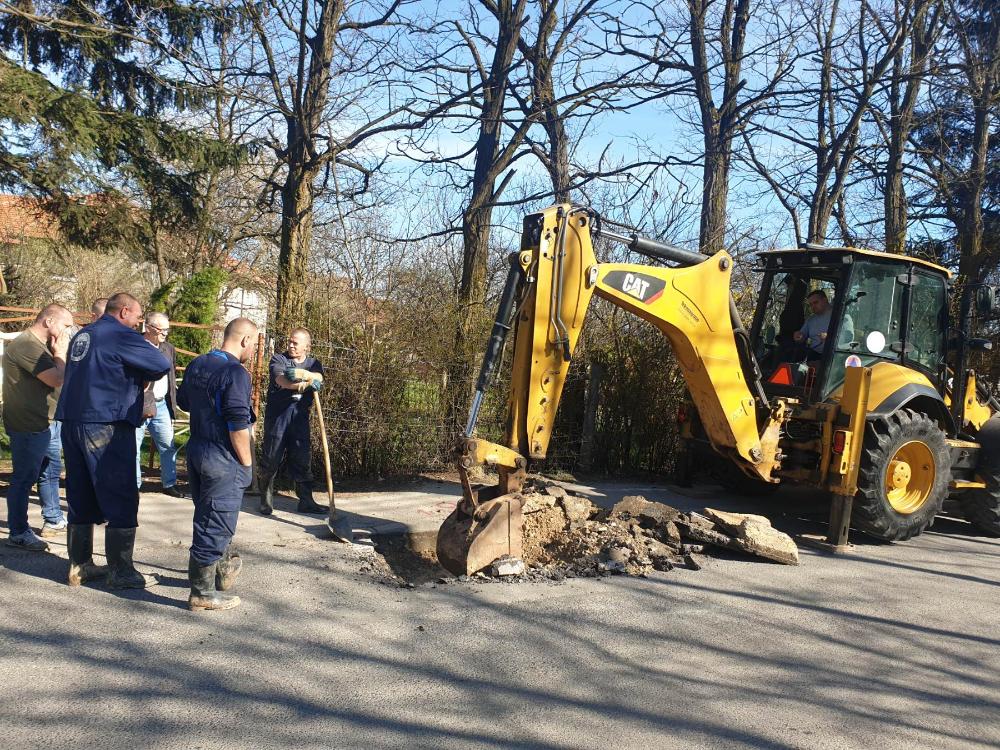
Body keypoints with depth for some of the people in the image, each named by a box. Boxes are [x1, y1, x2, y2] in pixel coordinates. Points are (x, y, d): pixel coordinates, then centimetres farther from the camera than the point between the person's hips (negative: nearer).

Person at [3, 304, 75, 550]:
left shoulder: (40, 345, 14)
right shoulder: (27, 345, -21)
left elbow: (53, 381, 14)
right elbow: (57, 380, -25)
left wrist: (57, 354, 3)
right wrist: (60, 353, -11)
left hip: (45, 422, 11)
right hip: (28, 426, -11)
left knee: (51, 470, 20)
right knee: (24, 478, -1)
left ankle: (53, 520, 33)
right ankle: (18, 533, 9)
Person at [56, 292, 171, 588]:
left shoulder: (82, 335, 16)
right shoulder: (121, 335, -10)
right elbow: (162, 365, -14)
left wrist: (134, 379, 14)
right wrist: (144, 378, 6)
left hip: (72, 424, 8)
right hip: (107, 428, -8)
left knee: (81, 499, 14)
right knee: (121, 500, -1)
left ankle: (80, 566, 20)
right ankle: (121, 572, 3)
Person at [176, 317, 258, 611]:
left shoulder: (196, 365, 6)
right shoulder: (235, 374, -20)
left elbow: (183, 401, 22)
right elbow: (238, 426, -21)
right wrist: (247, 463, -11)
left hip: (196, 450, 9)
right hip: (223, 459, -9)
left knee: (209, 518, 22)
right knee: (215, 523, 1)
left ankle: (224, 568, 40)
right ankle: (203, 592, 11)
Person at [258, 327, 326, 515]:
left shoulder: (313, 363, 14)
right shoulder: (278, 359, 4)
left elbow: (318, 378, -9)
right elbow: (281, 380, -15)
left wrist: (301, 374, -23)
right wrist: (306, 383, -20)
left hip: (300, 417, 3)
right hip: (277, 416, -2)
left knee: (303, 459, 4)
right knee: (272, 458, 2)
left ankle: (306, 501, 10)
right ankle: (266, 499, 17)